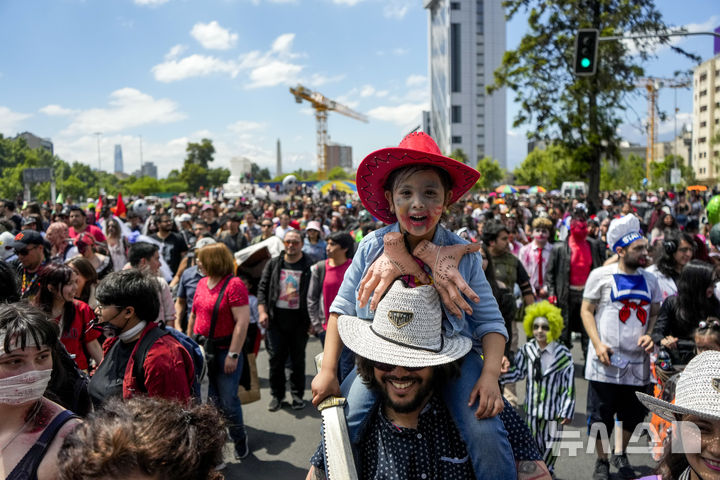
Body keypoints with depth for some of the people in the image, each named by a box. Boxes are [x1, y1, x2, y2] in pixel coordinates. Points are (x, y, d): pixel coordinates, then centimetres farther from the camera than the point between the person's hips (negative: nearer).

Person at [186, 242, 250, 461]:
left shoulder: (234, 284, -14)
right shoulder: (202, 283, 10)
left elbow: (242, 322, -18)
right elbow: (193, 315, 20)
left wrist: (233, 355, -20)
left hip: (225, 350, -6)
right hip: (202, 349, 7)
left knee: (227, 400, 1)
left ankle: (240, 438, 26)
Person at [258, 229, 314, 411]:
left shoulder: (310, 266, -2)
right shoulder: (273, 264, 7)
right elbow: (262, 288, 8)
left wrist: (313, 319, -7)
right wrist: (262, 311, -3)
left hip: (299, 320, -2)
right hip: (276, 319, 2)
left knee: (298, 359, 8)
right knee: (276, 358, 4)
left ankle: (297, 395, 22)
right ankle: (277, 395, 19)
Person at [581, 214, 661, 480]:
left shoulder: (649, 280, 10)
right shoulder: (601, 275, -4)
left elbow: (655, 313, 16)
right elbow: (586, 310, -3)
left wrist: (650, 335, -4)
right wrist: (598, 344, -14)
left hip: (638, 362, 4)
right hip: (606, 362, -4)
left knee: (633, 415, 15)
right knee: (601, 416, 5)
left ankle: (620, 454, 40)